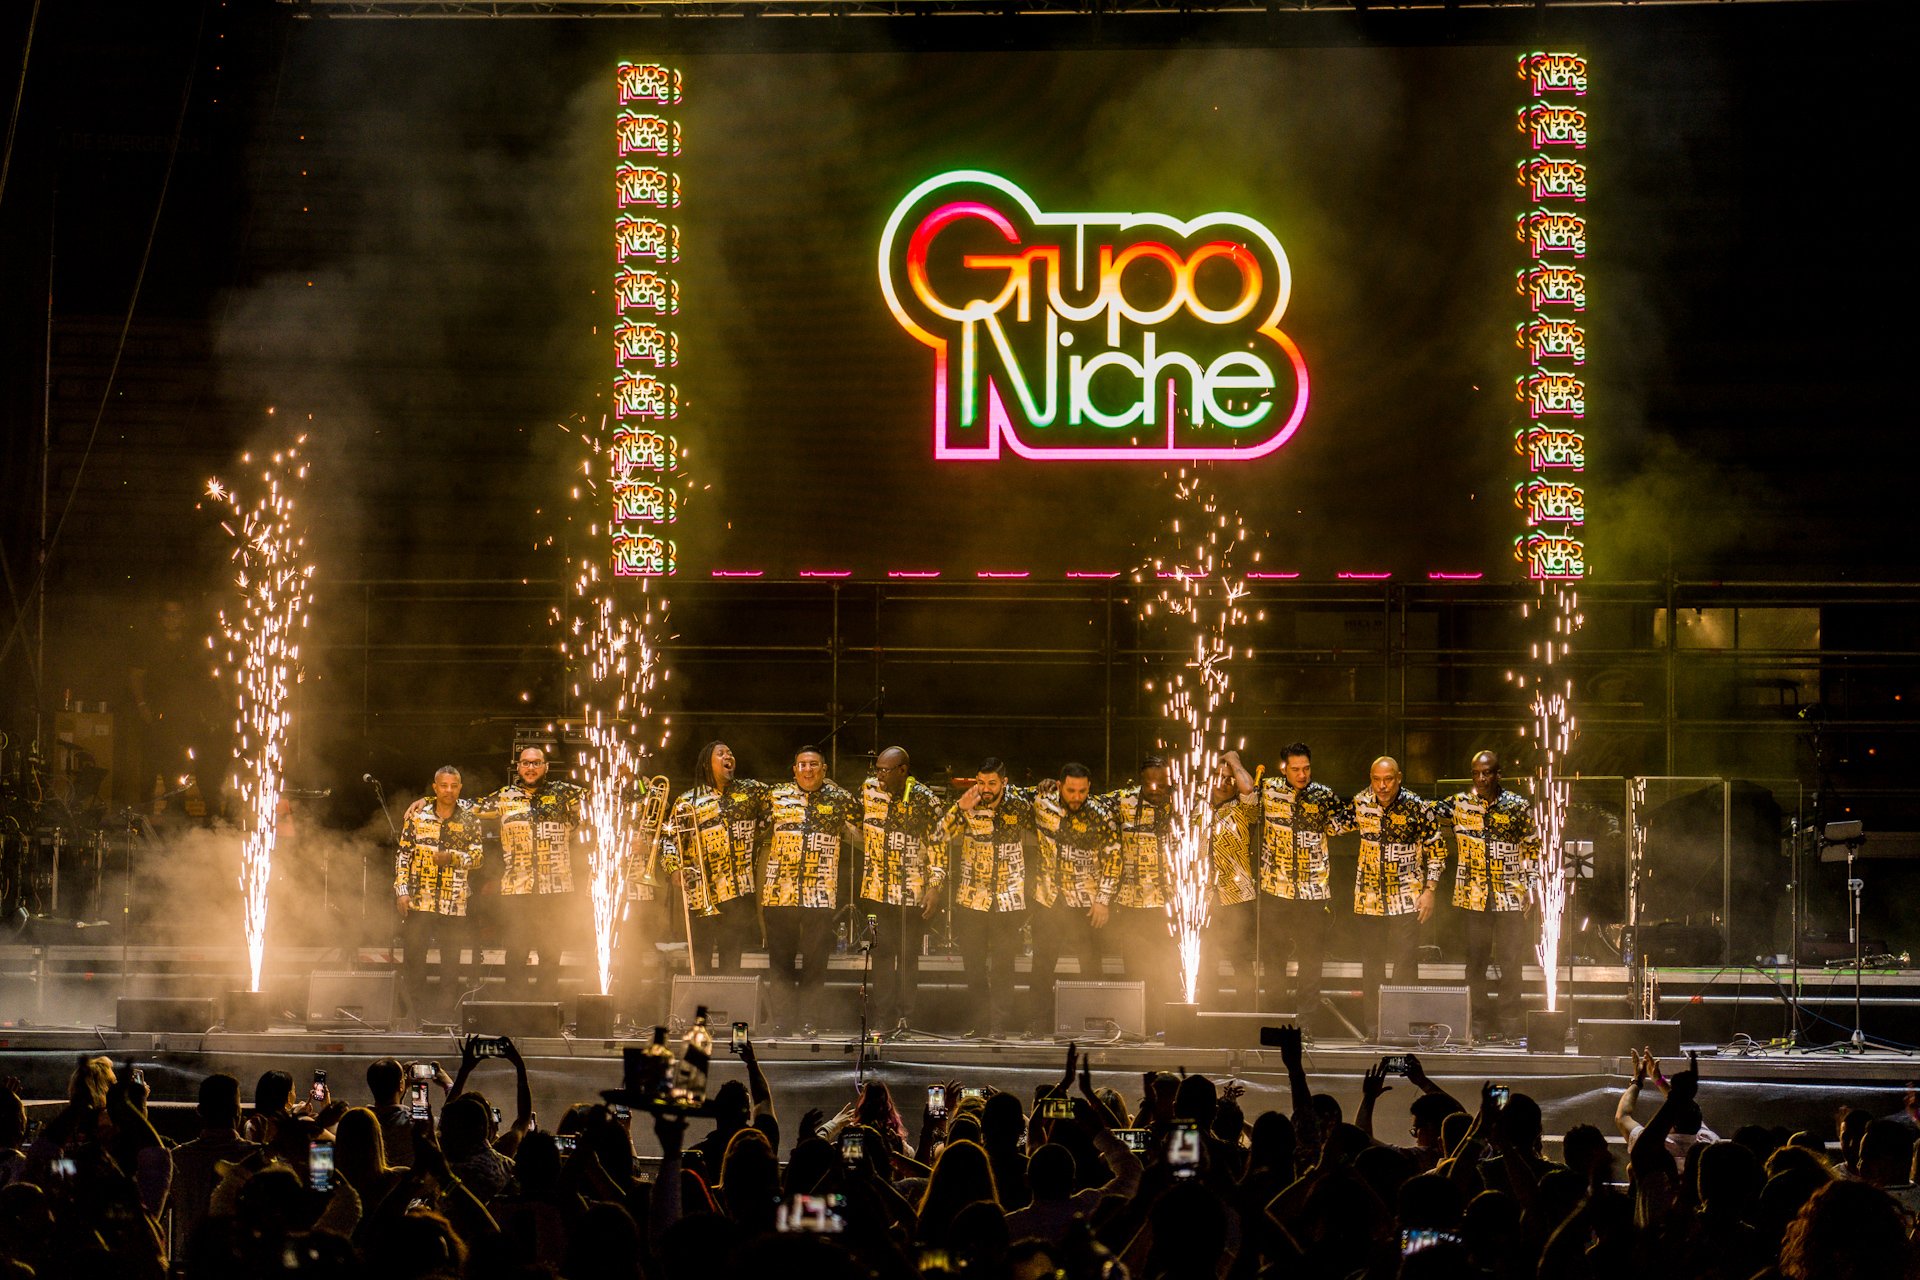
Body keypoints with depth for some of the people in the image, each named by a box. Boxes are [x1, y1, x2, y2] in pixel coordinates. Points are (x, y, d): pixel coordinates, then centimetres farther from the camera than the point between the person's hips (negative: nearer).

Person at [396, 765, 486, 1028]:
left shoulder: (469, 819, 6)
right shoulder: (417, 816, 6)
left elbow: (477, 856, 2)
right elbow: (403, 855, 6)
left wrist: (453, 857, -16)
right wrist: (402, 891, -2)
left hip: (454, 901, 0)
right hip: (419, 898, 0)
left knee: (451, 962, 1)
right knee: (413, 956, -2)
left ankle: (445, 1013, 9)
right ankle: (416, 1012, 8)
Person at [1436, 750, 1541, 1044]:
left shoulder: (1518, 806, 2)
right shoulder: (1459, 804, 3)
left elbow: (1531, 847, 8)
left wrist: (1529, 889, 4)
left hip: (1510, 897, -1)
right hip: (1473, 896, 1)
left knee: (1510, 962, -3)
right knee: (1476, 962, 3)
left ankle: (1509, 1024, 5)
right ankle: (1480, 1025, 9)